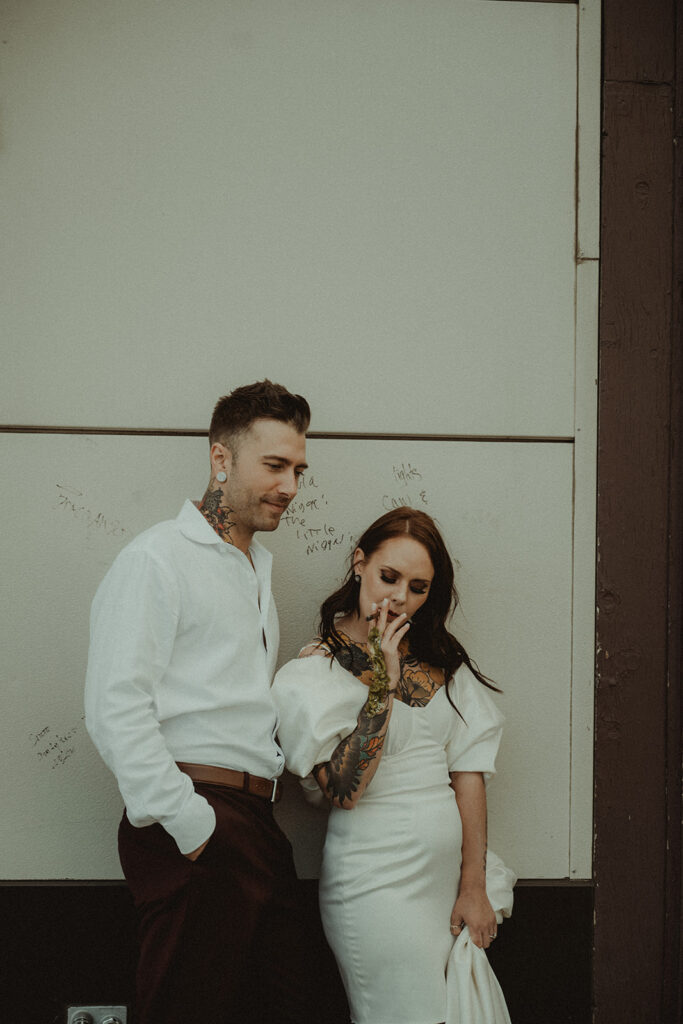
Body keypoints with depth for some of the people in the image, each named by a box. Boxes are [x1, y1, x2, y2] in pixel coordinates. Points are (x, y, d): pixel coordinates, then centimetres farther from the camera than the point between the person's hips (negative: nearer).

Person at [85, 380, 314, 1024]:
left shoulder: (254, 568, 24)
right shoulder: (158, 559, -6)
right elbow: (114, 710, -16)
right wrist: (192, 826, -18)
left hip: (255, 821, 9)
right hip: (195, 821, -9)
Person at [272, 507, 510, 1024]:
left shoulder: (441, 660, 8)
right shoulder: (312, 674, -6)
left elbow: (468, 772, 3)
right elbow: (343, 789, -17)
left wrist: (473, 887, -2)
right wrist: (382, 684, -18)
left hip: (452, 868, 5)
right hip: (379, 880, -5)